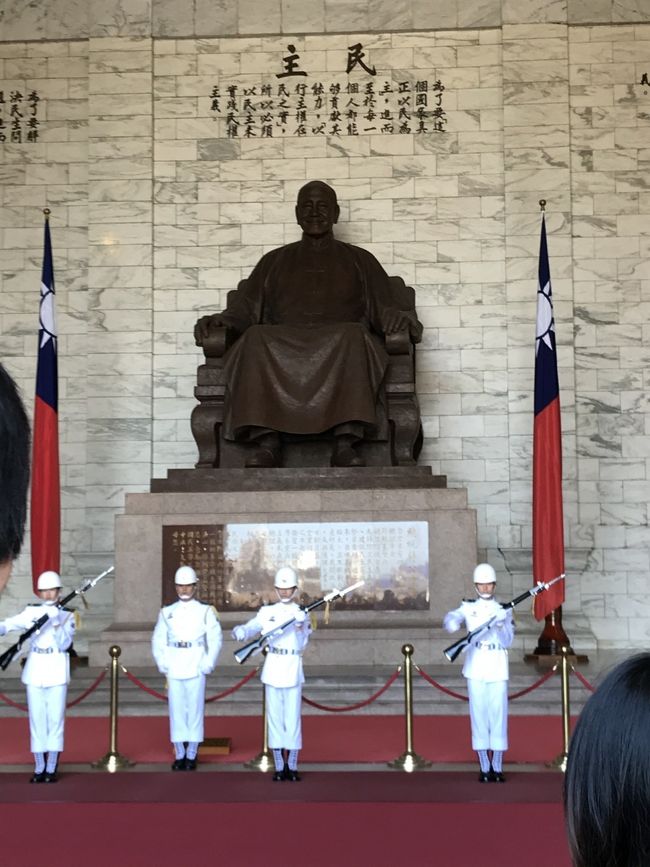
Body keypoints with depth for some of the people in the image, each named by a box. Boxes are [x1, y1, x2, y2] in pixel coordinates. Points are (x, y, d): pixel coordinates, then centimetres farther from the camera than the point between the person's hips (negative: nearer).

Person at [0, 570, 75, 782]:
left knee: (55, 720, -1)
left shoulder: (67, 615, 2)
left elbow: (64, 645, -8)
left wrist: (57, 623, -21)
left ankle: (52, 768, 5)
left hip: (57, 675, -1)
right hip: (34, 674, 2)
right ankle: (39, 768, 10)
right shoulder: (31, 612, 6)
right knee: (36, 720, 4)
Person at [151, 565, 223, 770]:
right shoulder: (167, 612, 7)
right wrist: (163, 665, -1)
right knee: (176, 711, 4)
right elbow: (158, 640, 8)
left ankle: (191, 755, 10)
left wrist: (208, 665, -6)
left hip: (196, 669, -2)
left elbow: (215, 640, 0)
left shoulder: (206, 611, 2)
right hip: (174, 671, 2)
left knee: (195, 710, 1)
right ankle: (179, 755, 12)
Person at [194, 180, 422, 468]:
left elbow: (382, 310, 13)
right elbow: (244, 309, 17)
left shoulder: (360, 260, 25)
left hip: (342, 346, -1)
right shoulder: (274, 261, 28)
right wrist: (220, 320, -6)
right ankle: (266, 442, -42)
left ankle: (346, 444, -46)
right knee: (255, 339, -32)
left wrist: (397, 317, -12)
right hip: (281, 346, 1)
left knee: (353, 335, -36)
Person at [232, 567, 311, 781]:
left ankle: (292, 767, 8)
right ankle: (279, 767, 12)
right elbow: (251, 627, -9)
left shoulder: (302, 613, 2)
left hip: (293, 670, -1)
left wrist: (300, 626, -26)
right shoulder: (267, 612, 6)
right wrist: (240, 632, -31)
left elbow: (301, 645, -7)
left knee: (293, 719, -1)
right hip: (272, 670, 1)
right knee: (275, 719, 4)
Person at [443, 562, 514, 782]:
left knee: (498, 717, -1)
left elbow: (507, 641, 1)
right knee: (479, 717, 1)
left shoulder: (504, 609, 8)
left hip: (498, 671, 0)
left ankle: (497, 768, 5)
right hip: (475, 670, 0)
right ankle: (484, 768, 8)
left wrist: (500, 624, -18)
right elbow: (451, 618, -13)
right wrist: (453, 623, -36)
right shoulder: (468, 607, 6)